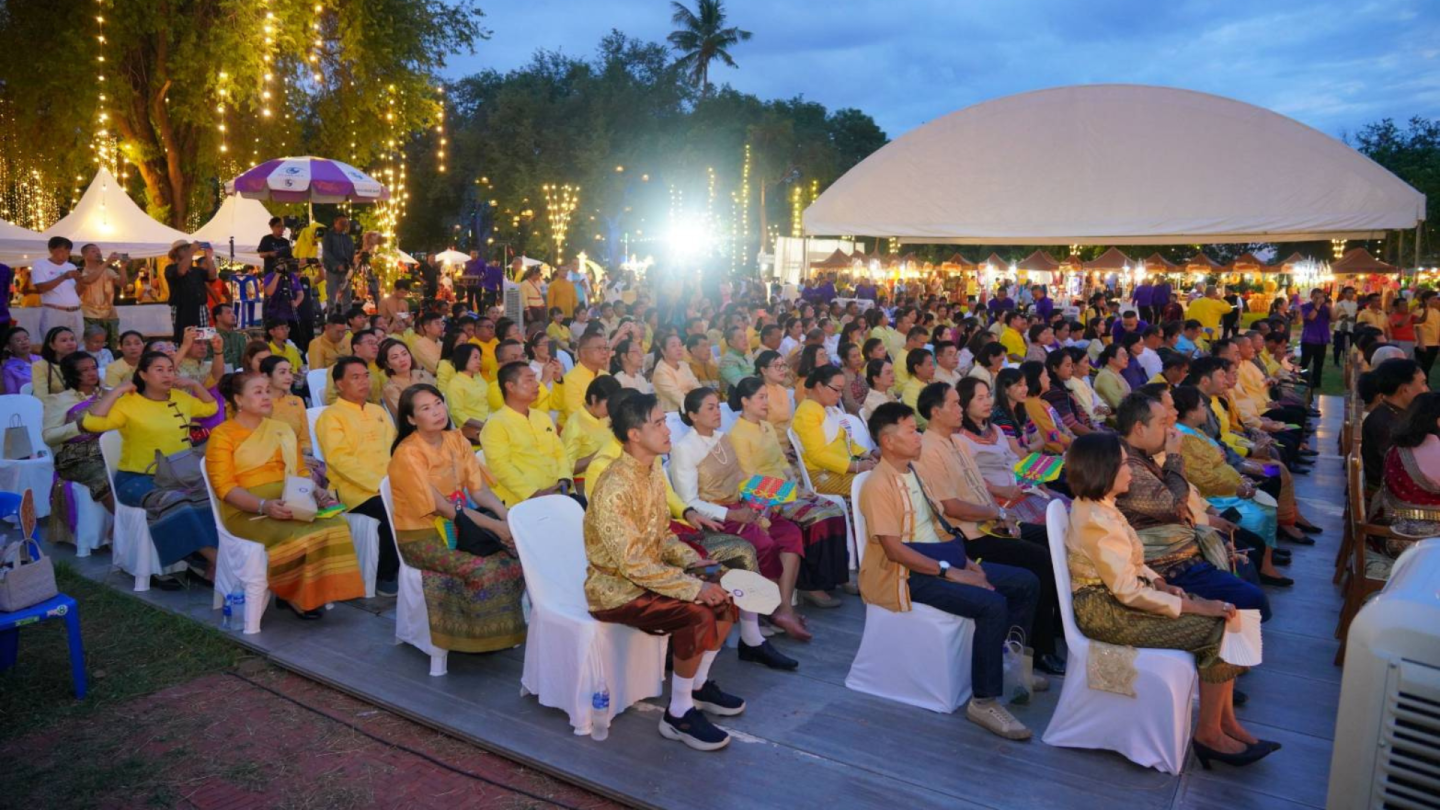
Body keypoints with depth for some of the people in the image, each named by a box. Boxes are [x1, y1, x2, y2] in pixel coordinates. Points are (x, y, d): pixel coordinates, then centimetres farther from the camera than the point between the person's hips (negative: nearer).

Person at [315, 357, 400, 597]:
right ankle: (386, 576, -11)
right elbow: (340, 459, -12)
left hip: (391, 485, 6)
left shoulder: (378, 411, 22)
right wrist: (379, 483, -21)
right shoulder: (330, 416, 1)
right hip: (356, 489, -6)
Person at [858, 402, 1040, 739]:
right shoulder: (879, 486, -16)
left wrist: (966, 562, 4)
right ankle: (984, 701, -16)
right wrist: (950, 572, -21)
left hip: (941, 559, 10)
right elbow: (895, 550, -22)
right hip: (908, 573, -10)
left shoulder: (913, 471, 13)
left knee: (1026, 582, 5)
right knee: (992, 604, -28)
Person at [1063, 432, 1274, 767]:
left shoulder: (1096, 506, 7)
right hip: (1107, 613, -10)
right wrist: (1195, 606, -17)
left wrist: (1161, 583, 0)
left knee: (1221, 616, 1)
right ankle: (1208, 734, 0)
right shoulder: (1095, 522, -24)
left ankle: (1226, 721, 7)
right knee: (1218, 628, -13)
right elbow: (1129, 592, -23)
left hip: (1116, 597, 10)